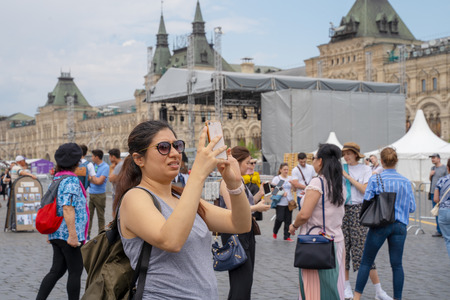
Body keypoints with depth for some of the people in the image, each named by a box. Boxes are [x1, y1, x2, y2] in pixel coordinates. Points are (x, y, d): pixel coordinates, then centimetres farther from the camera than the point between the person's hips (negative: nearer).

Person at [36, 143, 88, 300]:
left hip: (57, 234, 8)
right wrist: (72, 235, -24)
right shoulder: (71, 180, -15)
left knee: (57, 270, 10)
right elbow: (68, 208, -24)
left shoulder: (56, 179, 12)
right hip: (67, 234, -8)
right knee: (75, 271, 2)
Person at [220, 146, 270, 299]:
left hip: (247, 231, 10)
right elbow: (233, 210, -21)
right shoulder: (227, 181, -14)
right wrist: (256, 208, -13)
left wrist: (260, 194, 7)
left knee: (247, 278, 12)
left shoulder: (240, 180, 14)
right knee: (242, 278, -11)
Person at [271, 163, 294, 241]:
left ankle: (286, 236, 10)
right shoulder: (276, 178, -1)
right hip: (280, 203, -4)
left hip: (289, 202, 4)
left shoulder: (290, 178, 12)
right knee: (280, 219, -9)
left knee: (288, 220, 3)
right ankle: (275, 232, 19)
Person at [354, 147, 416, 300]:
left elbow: (366, 203, -8)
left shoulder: (375, 180, -7)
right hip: (400, 225, 2)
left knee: (366, 262, 8)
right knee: (397, 264, 9)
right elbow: (412, 207, 7)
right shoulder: (406, 182, 3)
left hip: (380, 224, -2)